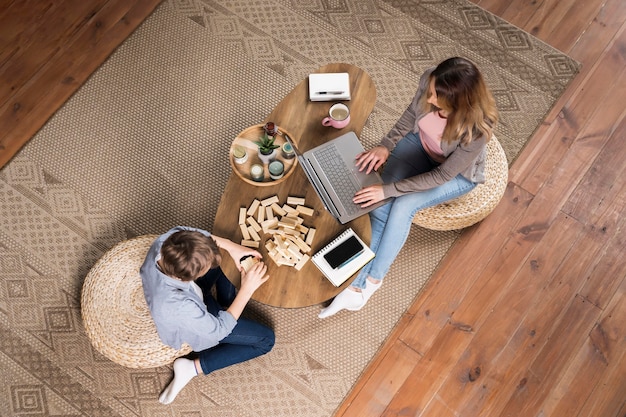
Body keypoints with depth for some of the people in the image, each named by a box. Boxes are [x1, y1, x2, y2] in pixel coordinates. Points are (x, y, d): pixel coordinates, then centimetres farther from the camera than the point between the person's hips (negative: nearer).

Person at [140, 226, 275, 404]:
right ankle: (195, 367, 2)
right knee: (266, 339, 1)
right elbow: (219, 330, -28)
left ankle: (228, 302, 30)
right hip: (194, 322, -6)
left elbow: (185, 231, -11)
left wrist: (230, 246, -22)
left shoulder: (165, 243, -35)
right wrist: (247, 289, -29)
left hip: (190, 295, 6)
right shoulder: (179, 307, -46)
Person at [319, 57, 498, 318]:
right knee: (381, 206, -17)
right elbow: (411, 114, -4)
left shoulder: (477, 129, -37)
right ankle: (358, 282, -12)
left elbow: (442, 175, -29)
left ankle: (371, 279, -4)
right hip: (419, 144, 4)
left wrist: (389, 189, -32)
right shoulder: (430, 80, -25)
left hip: (456, 174, -4)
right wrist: (386, 145, -17)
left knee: (402, 206, -25)